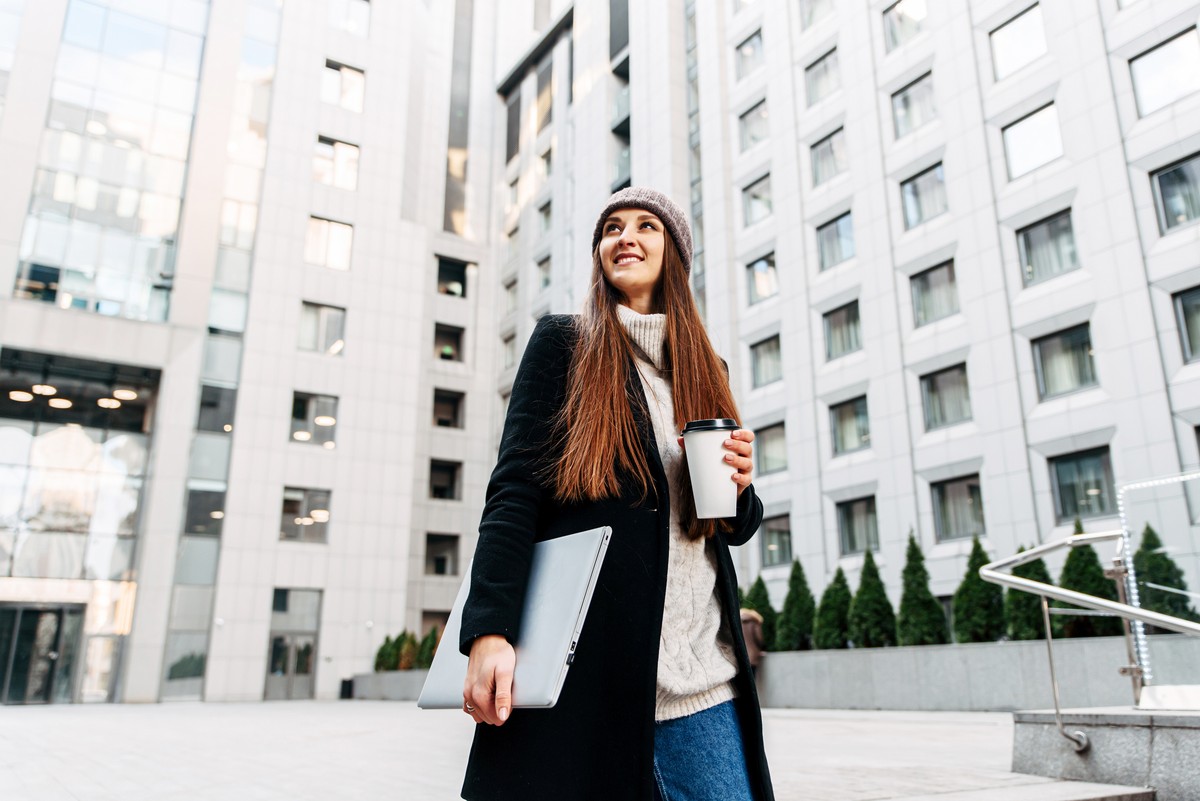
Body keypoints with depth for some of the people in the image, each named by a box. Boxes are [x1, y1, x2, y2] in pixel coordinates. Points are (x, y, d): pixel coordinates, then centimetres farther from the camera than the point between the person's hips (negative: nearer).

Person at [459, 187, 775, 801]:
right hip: (583, 663, -3)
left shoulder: (706, 370, 16)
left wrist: (740, 489, -3)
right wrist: (489, 631, -17)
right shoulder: (562, 343, 4)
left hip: (700, 675, 4)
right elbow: (513, 491, -5)